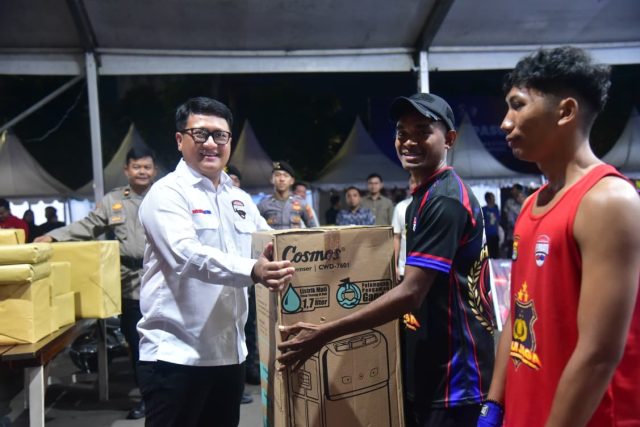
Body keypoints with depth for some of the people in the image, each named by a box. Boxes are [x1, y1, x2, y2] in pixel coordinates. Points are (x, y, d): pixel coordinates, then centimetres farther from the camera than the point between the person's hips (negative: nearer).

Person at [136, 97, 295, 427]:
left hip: (230, 352, 7)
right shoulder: (167, 193, -10)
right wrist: (252, 272, -39)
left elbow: (274, 248, 18)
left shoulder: (241, 199, 13)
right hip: (176, 353, -7)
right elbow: (189, 255, -26)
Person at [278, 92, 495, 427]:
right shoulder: (423, 198, 10)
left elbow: (411, 293, -26)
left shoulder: (445, 200, -21)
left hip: (457, 368, -9)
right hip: (437, 365, 9)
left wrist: (323, 333, -24)